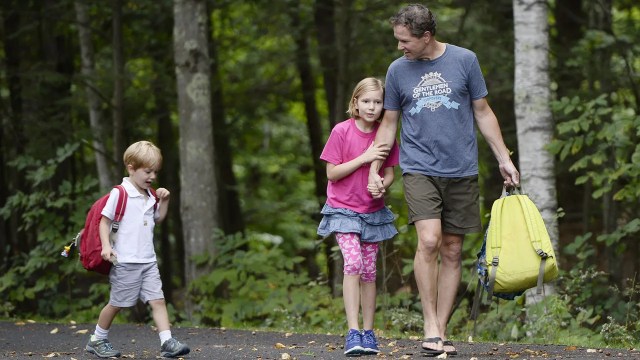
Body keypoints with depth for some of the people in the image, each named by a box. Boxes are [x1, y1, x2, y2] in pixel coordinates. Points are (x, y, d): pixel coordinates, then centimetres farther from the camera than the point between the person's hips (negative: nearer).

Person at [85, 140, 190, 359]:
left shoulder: (150, 196, 12)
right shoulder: (120, 194, -10)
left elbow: (158, 219, 27)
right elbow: (105, 221, -9)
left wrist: (164, 201, 9)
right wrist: (106, 246, -20)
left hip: (148, 261, 6)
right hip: (125, 261, -6)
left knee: (157, 300, -5)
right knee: (116, 303, 4)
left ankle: (167, 342, -11)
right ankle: (97, 340, 20)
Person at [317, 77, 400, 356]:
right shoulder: (342, 131, -10)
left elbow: (389, 173, 5)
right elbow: (332, 173, -10)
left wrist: (382, 184, -18)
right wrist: (364, 158, -20)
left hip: (373, 211, 4)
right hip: (344, 210, -3)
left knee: (369, 271, 6)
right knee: (353, 263, -19)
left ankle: (368, 333, 14)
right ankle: (353, 333, -22)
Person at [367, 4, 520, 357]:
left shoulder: (464, 60, 2)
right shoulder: (397, 70, 6)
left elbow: (482, 112, 10)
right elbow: (389, 123, 14)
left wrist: (504, 158, 8)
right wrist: (374, 170, 10)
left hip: (461, 171, 1)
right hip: (419, 168, -1)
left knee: (452, 252, 3)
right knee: (429, 241, -19)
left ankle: (441, 329, 10)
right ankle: (430, 328, -12)